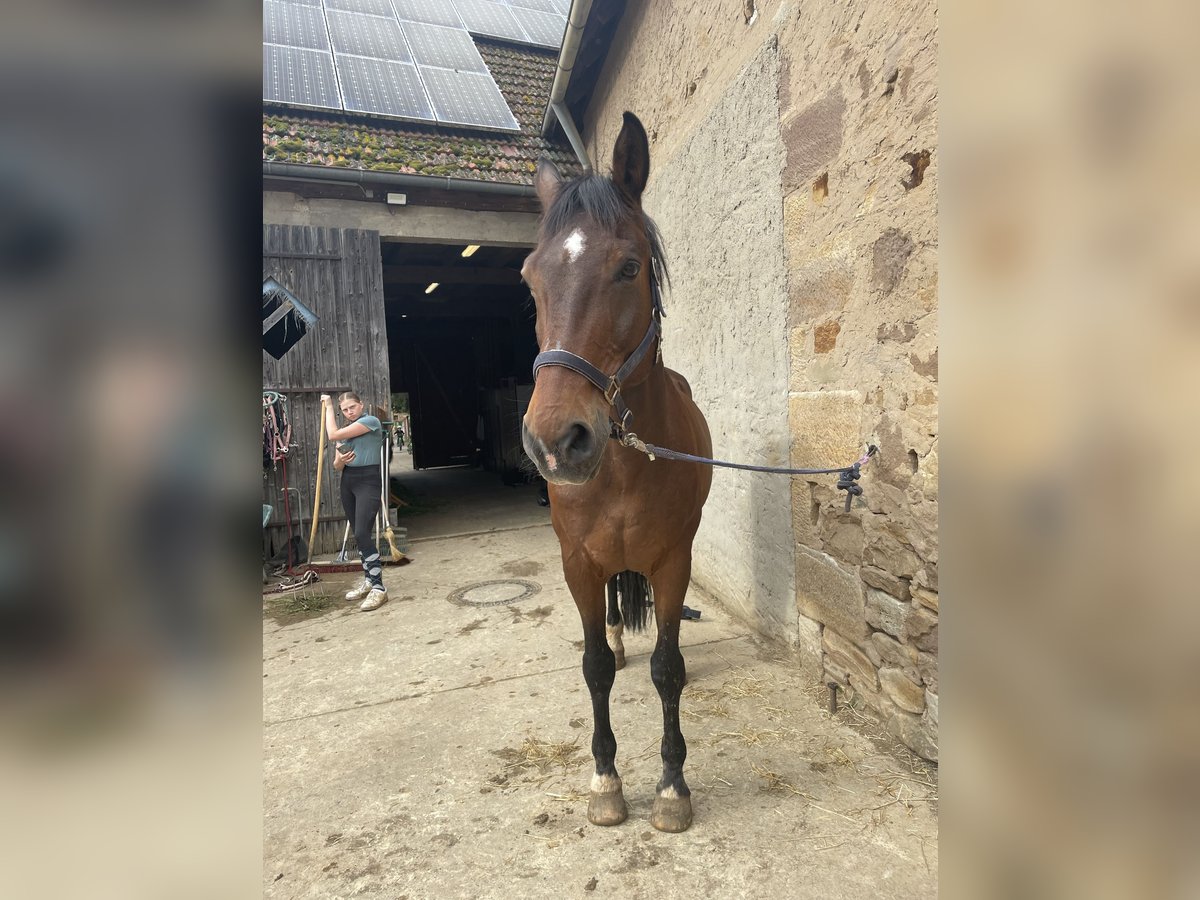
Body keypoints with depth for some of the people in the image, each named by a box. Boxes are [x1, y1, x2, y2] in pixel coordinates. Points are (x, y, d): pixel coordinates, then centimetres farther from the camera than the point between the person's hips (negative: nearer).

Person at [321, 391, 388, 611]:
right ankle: (368, 580, 19)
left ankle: (378, 588, -17)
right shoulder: (345, 431, 17)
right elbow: (337, 466, 14)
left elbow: (333, 434, -11)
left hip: (368, 480, -8)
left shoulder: (371, 421, -7)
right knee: (358, 535, 9)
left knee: (362, 534, -18)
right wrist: (341, 460, -11)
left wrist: (328, 407, 3)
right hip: (347, 482, 8)